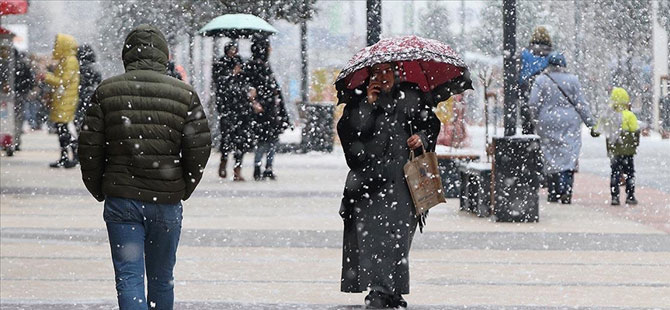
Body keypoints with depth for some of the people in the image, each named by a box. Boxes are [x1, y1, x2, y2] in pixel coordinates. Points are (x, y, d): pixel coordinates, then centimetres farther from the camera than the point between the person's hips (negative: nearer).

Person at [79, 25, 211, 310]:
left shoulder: (106, 92, -1)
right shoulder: (184, 94, -1)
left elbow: (89, 147, -1)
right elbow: (199, 148, -4)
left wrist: (98, 190, 12)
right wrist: (183, 190, 11)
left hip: (120, 201, -1)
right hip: (167, 201, 1)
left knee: (128, 276, -2)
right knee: (162, 279, 15)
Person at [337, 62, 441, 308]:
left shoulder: (412, 97, 14)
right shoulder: (360, 101, 11)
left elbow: (432, 124, 19)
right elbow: (347, 130, -2)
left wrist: (422, 138, -1)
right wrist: (369, 104, -7)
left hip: (404, 177, 1)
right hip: (369, 176, -1)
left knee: (397, 231, -7)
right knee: (371, 231, -12)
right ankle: (379, 289, -14)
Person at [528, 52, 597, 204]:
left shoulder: (541, 80, -3)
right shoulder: (572, 80, -1)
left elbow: (533, 104, -4)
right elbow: (581, 104, -1)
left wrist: (536, 120, 11)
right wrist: (590, 122, 5)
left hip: (548, 123, 0)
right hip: (570, 122, 0)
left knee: (550, 156, 8)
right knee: (569, 156, 0)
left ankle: (553, 194, 9)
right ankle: (566, 190, -17)